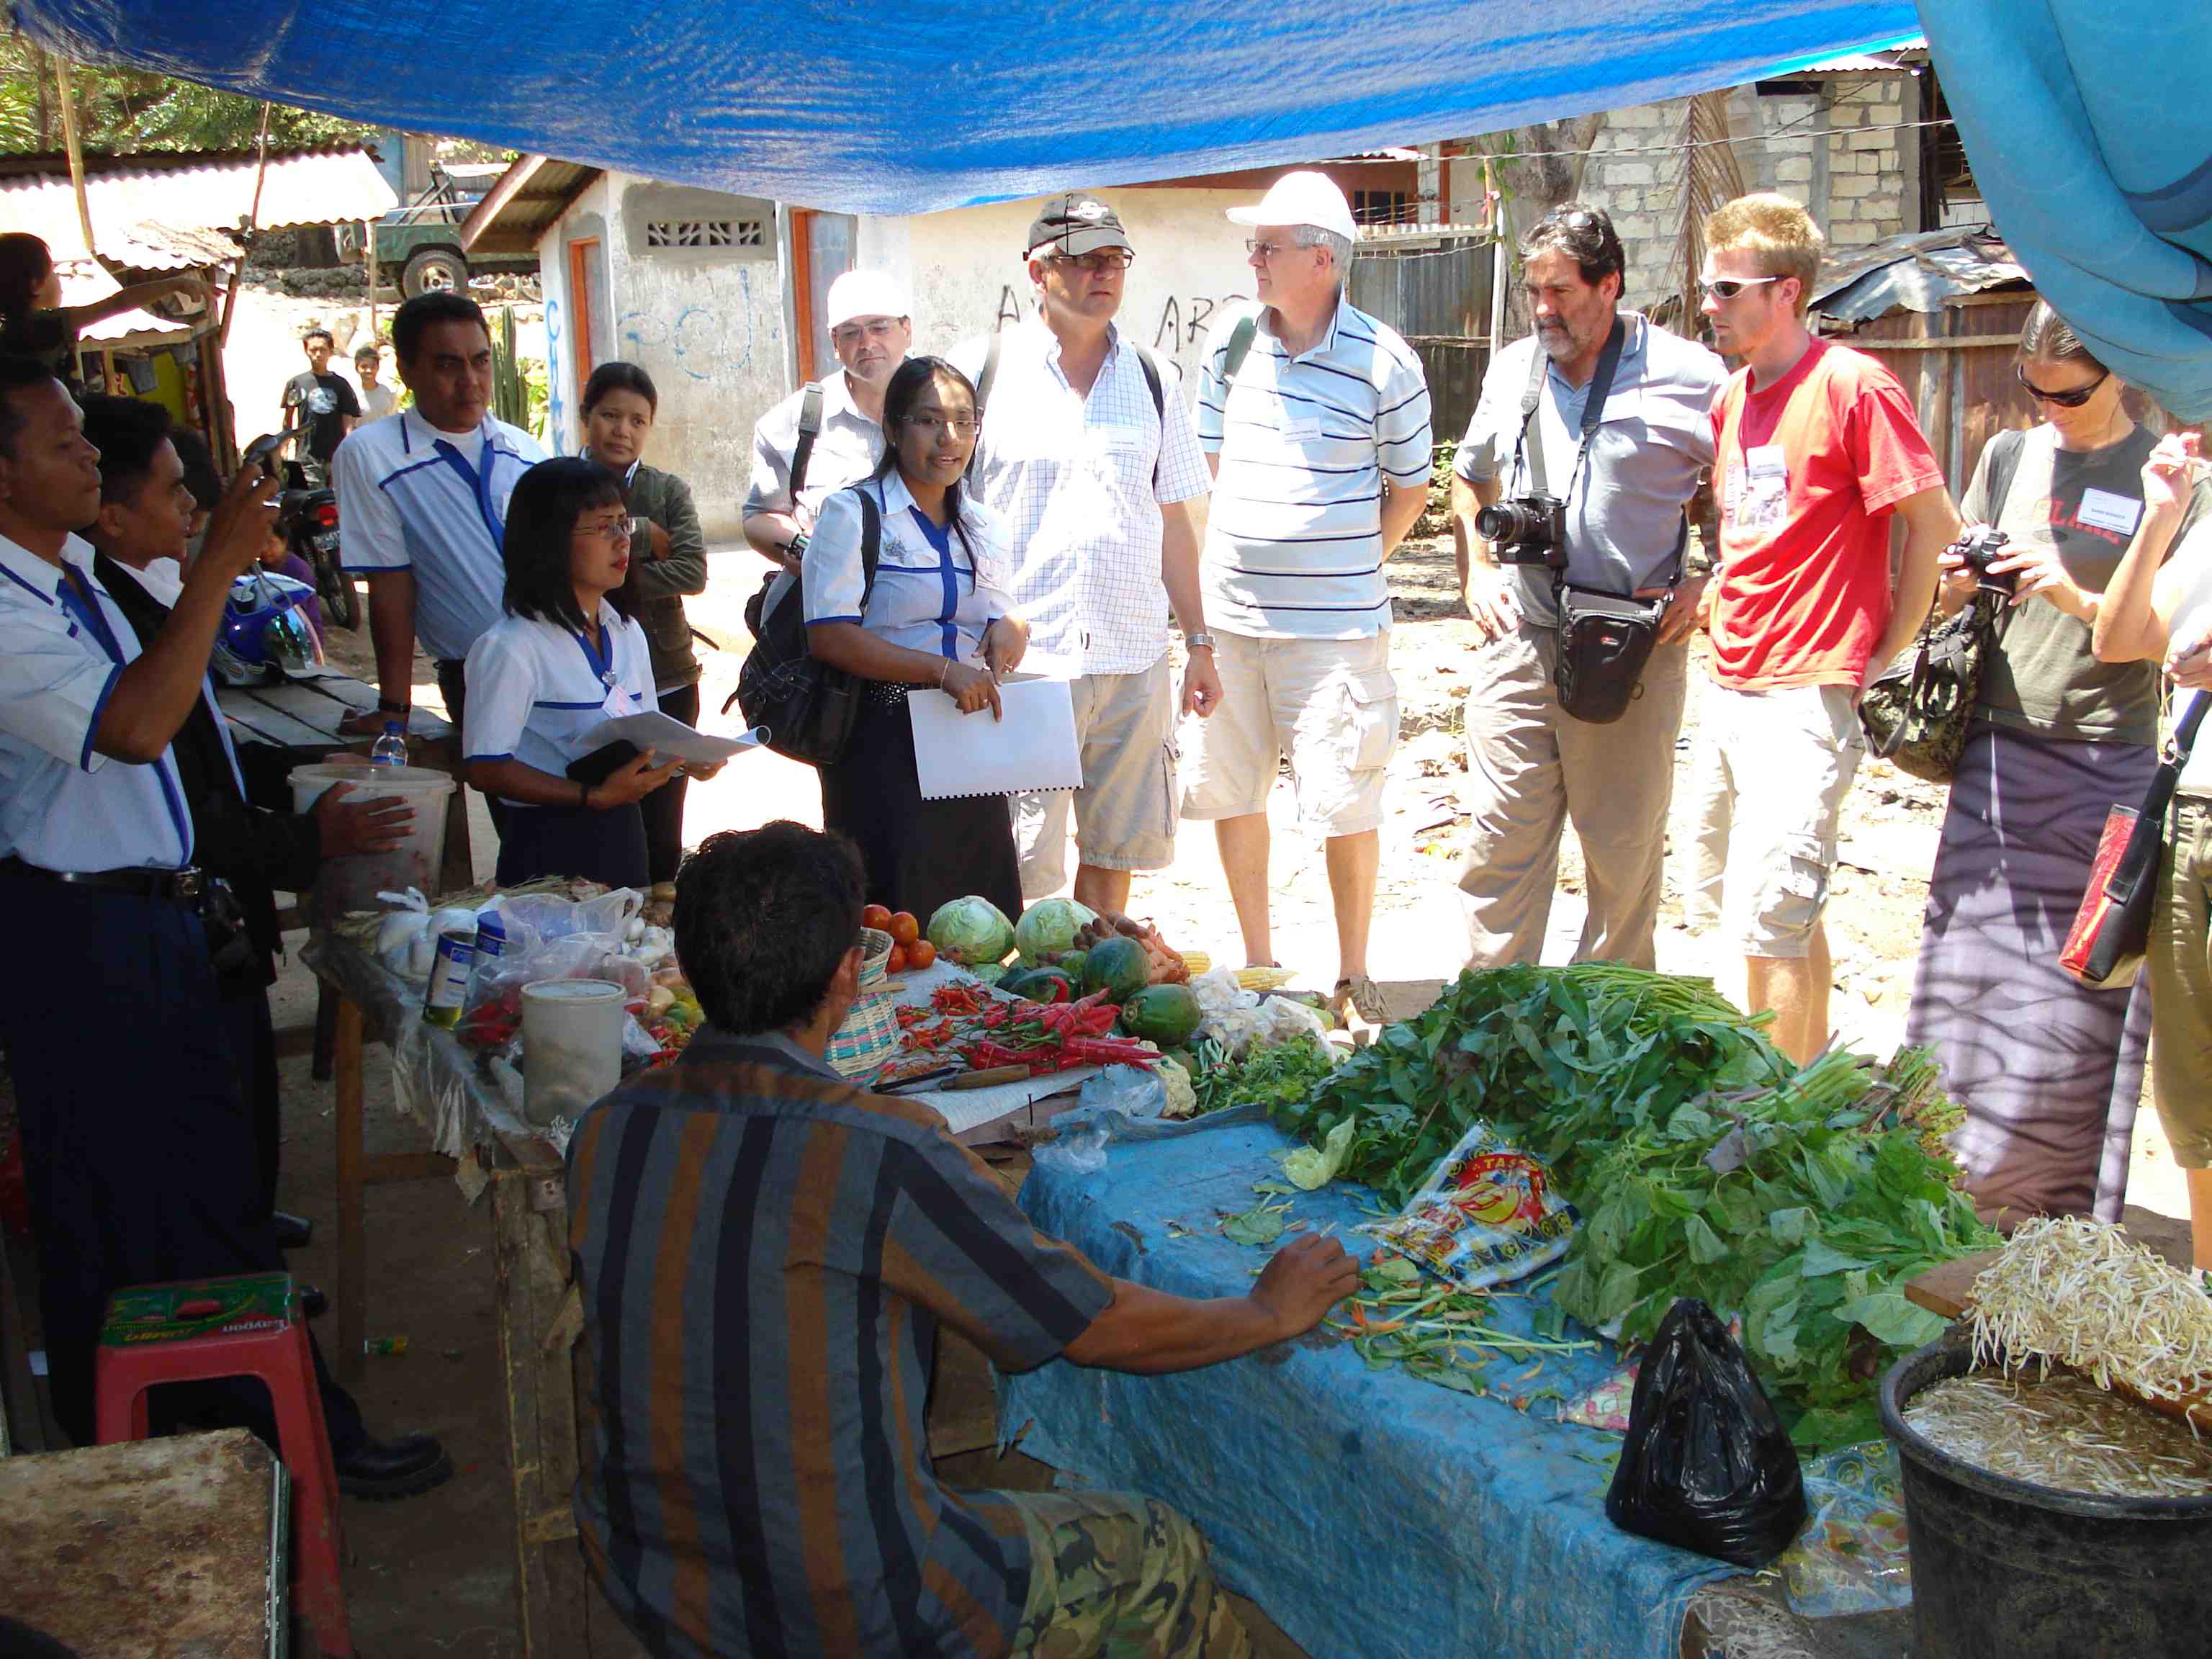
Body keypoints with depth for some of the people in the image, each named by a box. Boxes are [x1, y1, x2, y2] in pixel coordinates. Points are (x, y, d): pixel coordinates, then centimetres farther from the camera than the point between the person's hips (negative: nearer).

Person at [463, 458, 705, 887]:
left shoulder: (628, 634, 8)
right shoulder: (512, 647, -16)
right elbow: (486, 768, -18)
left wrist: (686, 755, -6)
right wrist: (594, 796, -25)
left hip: (625, 836, 7)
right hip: (549, 847, -7)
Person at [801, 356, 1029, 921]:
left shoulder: (983, 526, 16)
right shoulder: (854, 514, -4)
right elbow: (829, 637, -14)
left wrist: (1007, 631, -3)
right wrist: (941, 669, -21)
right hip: (883, 742, -6)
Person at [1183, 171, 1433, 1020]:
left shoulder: (1384, 361, -7)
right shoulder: (1233, 337, 5)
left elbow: (1410, 489, 4)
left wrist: (1347, 563, 2)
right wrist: (1244, 550, 12)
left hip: (1334, 622, -4)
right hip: (1226, 613, 5)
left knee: (1345, 804, -1)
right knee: (1228, 793, 10)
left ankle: (1354, 976, 16)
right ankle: (1258, 961, 26)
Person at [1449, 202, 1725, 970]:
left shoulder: (1690, 376, -3)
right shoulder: (1511, 369, 11)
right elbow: (1470, 480, 25)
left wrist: (1707, 582, -6)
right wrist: (1476, 571, 12)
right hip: (1518, 641, 3)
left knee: (1625, 846, 7)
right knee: (1502, 836, 4)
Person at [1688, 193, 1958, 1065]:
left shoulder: (1852, 385, -11)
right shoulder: (1732, 396, 13)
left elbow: (1936, 525, -10)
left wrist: (1884, 657, -8)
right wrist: (1713, 599, 11)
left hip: (1804, 698, -9)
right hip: (1730, 689, 9)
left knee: (1769, 924, -10)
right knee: (1757, 911, 15)